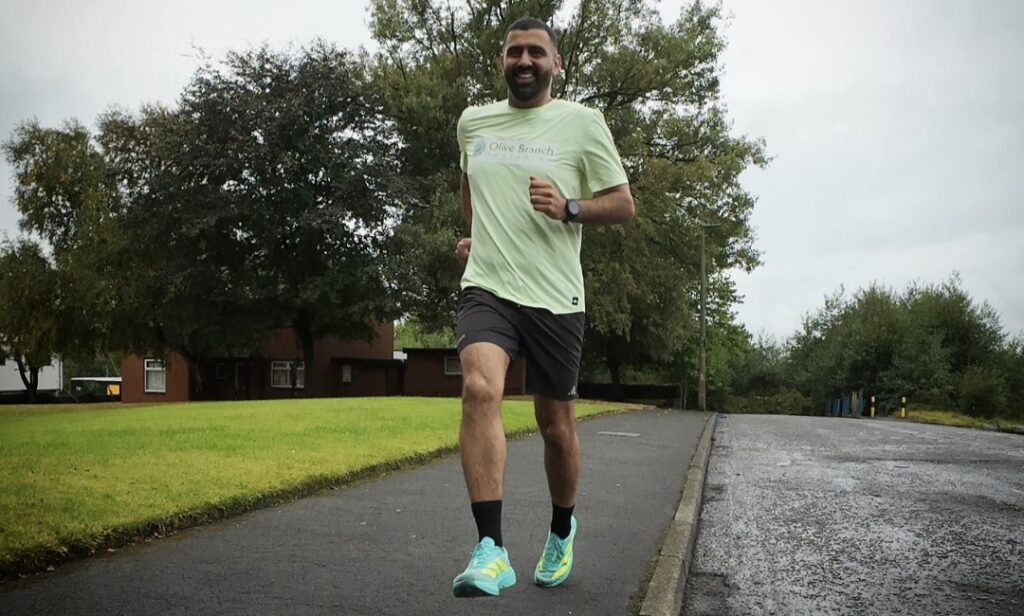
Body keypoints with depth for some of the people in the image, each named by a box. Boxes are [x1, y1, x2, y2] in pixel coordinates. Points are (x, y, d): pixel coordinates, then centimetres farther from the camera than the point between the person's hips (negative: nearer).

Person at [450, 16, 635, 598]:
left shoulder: (582, 122, 2)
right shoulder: (472, 121, 13)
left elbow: (624, 204, 2)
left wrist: (569, 208, -15)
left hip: (555, 297, -1)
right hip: (488, 287, 2)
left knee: (557, 424, 7)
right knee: (480, 388, -26)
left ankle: (562, 530, 35)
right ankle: (492, 550, -26)